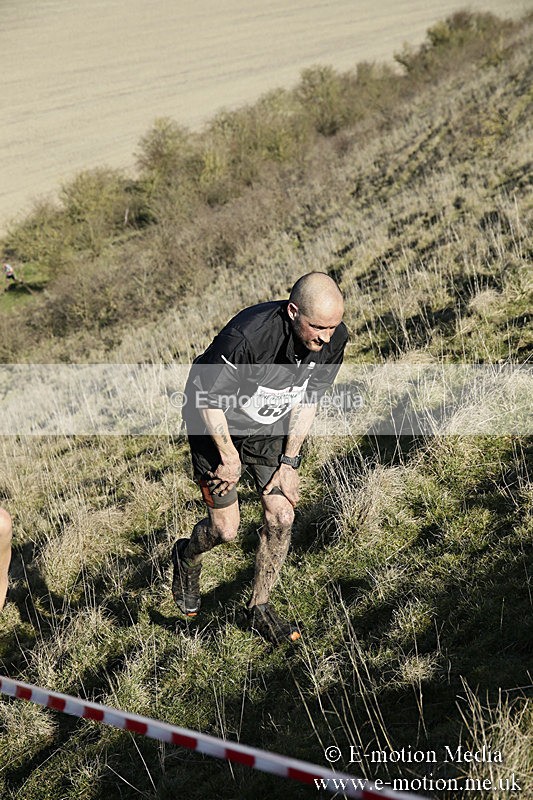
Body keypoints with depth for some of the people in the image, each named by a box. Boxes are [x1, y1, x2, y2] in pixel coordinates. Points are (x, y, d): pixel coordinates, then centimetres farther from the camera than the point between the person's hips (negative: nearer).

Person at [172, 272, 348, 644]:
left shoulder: (334, 338, -20)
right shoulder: (246, 336, -38)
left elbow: (308, 398, -4)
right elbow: (206, 395, -23)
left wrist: (290, 461, -5)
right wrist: (229, 456, -16)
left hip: (271, 426, 5)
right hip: (216, 423, -4)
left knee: (282, 516, -2)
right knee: (225, 528, -1)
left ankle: (260, 609, 19)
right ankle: (187, 557, 36)